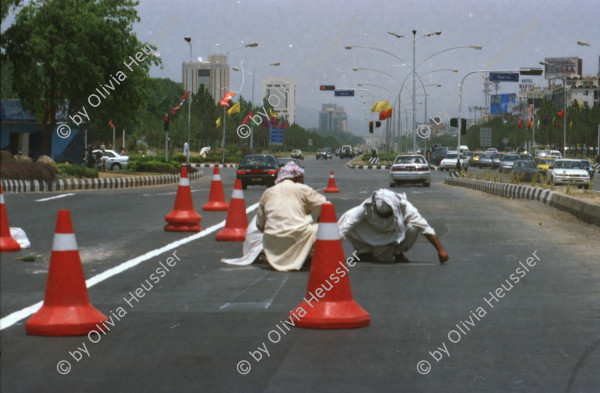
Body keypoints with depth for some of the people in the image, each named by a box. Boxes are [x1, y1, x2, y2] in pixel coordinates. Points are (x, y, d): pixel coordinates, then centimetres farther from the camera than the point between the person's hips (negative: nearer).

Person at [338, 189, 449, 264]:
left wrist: (440, 250, -33)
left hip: (396, 235, 1)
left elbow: (425, 227, -29)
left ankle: (398, 253, -2)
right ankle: (365, 252, -1)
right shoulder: (367, 207, -33)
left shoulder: (404, 206, -31)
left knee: (412, 228, -33)